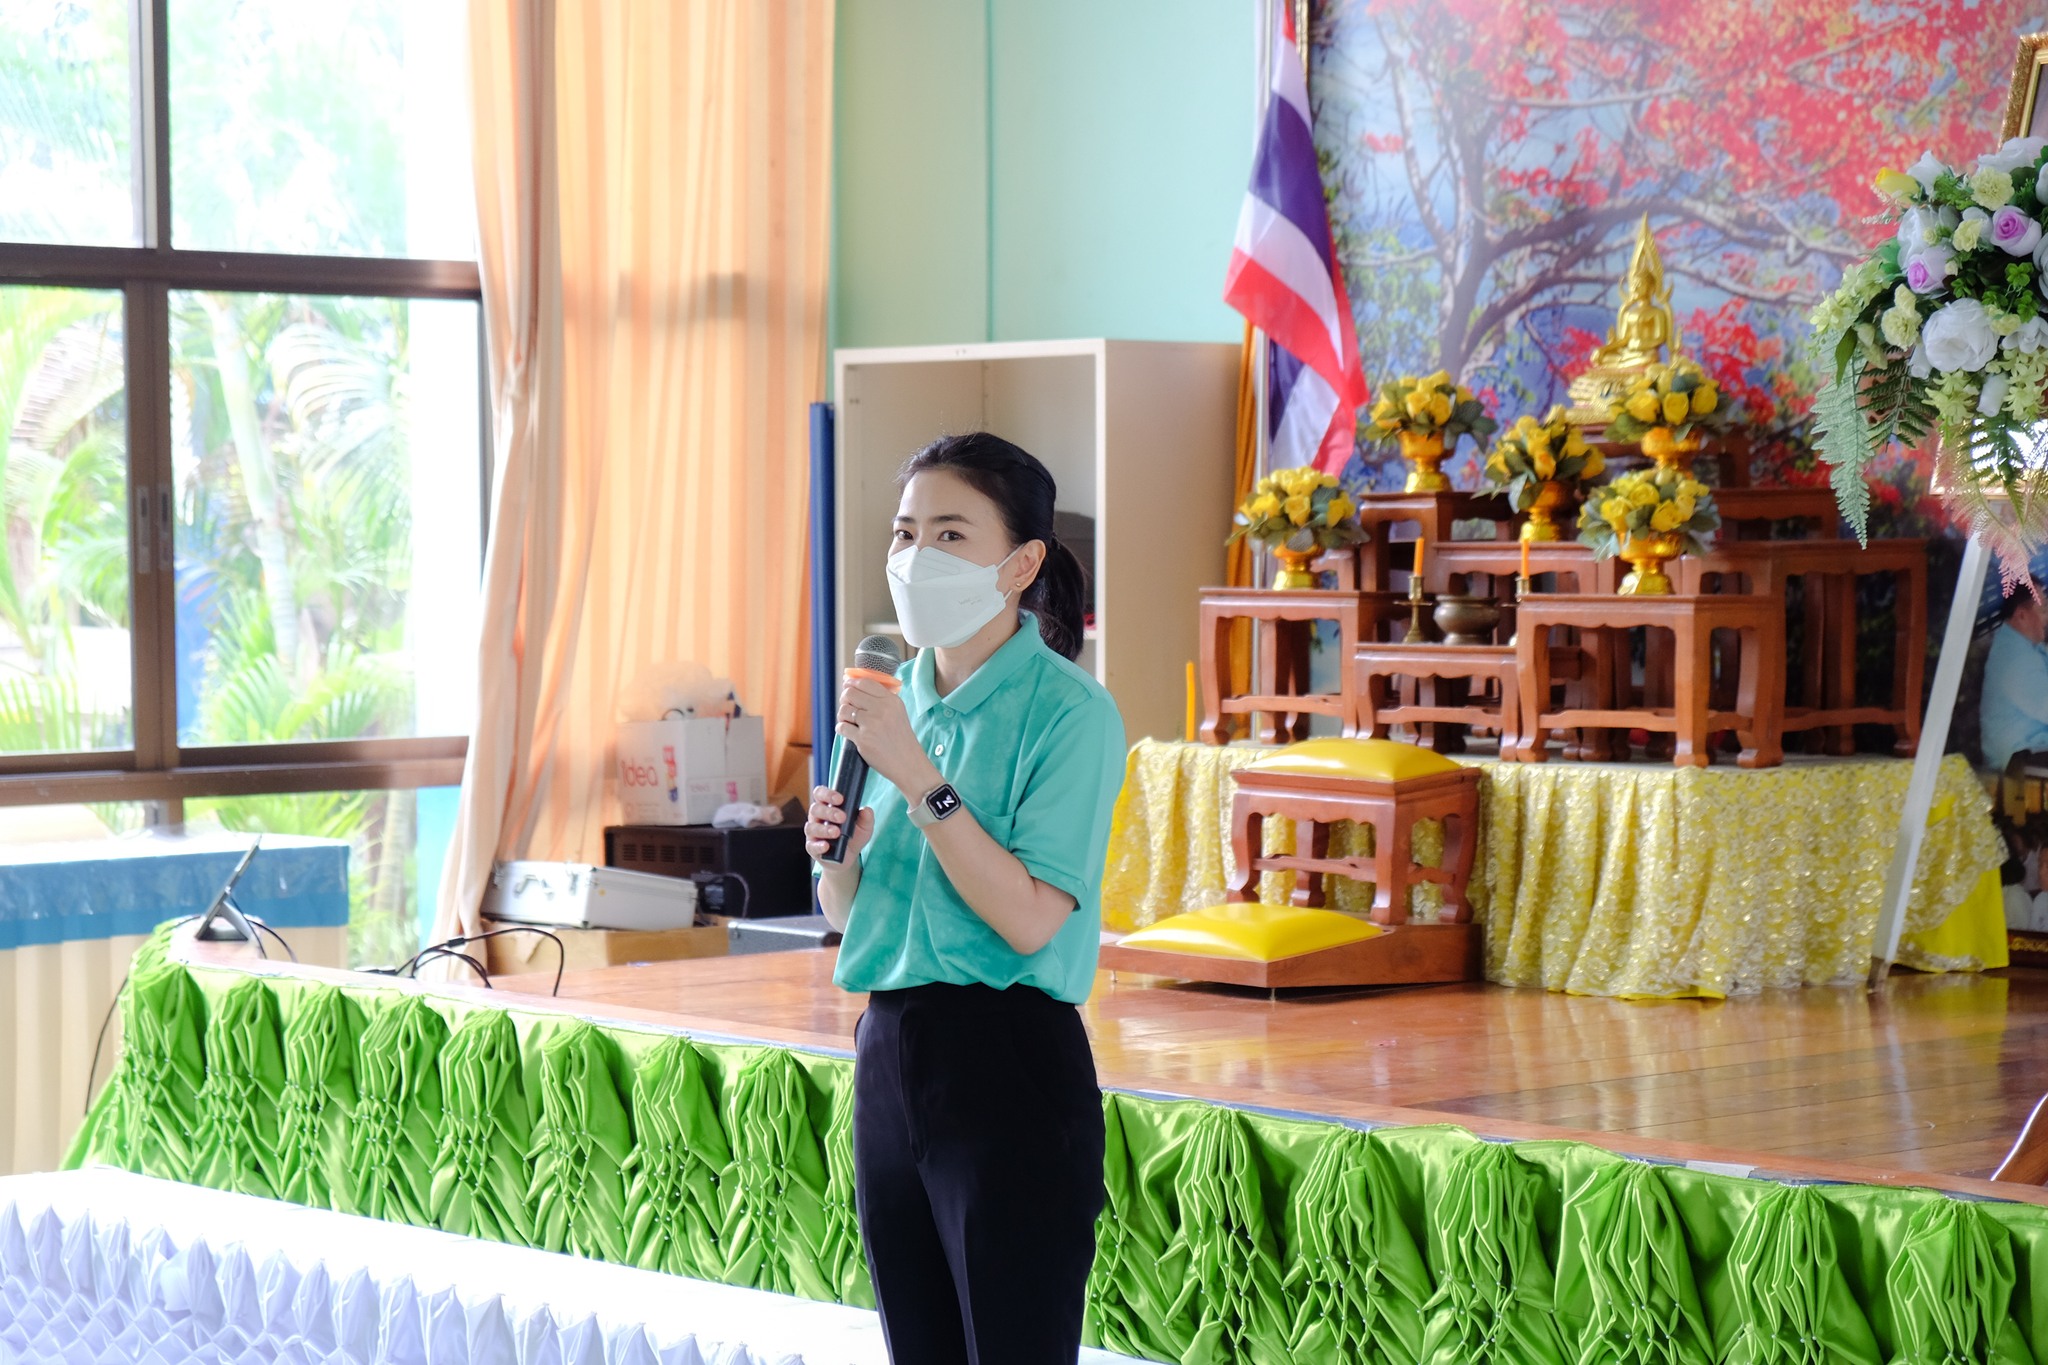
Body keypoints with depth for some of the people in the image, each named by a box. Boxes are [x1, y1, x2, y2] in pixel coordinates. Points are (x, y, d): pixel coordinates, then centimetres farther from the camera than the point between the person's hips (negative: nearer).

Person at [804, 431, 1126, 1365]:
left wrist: (918, 777, -21)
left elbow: (1029, 918, -20)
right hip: (889, 1055, 7)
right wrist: (833, 856, -5)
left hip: (1010, 1070, -7)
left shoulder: (1067, 711, -11)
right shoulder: (896, 697, 10)